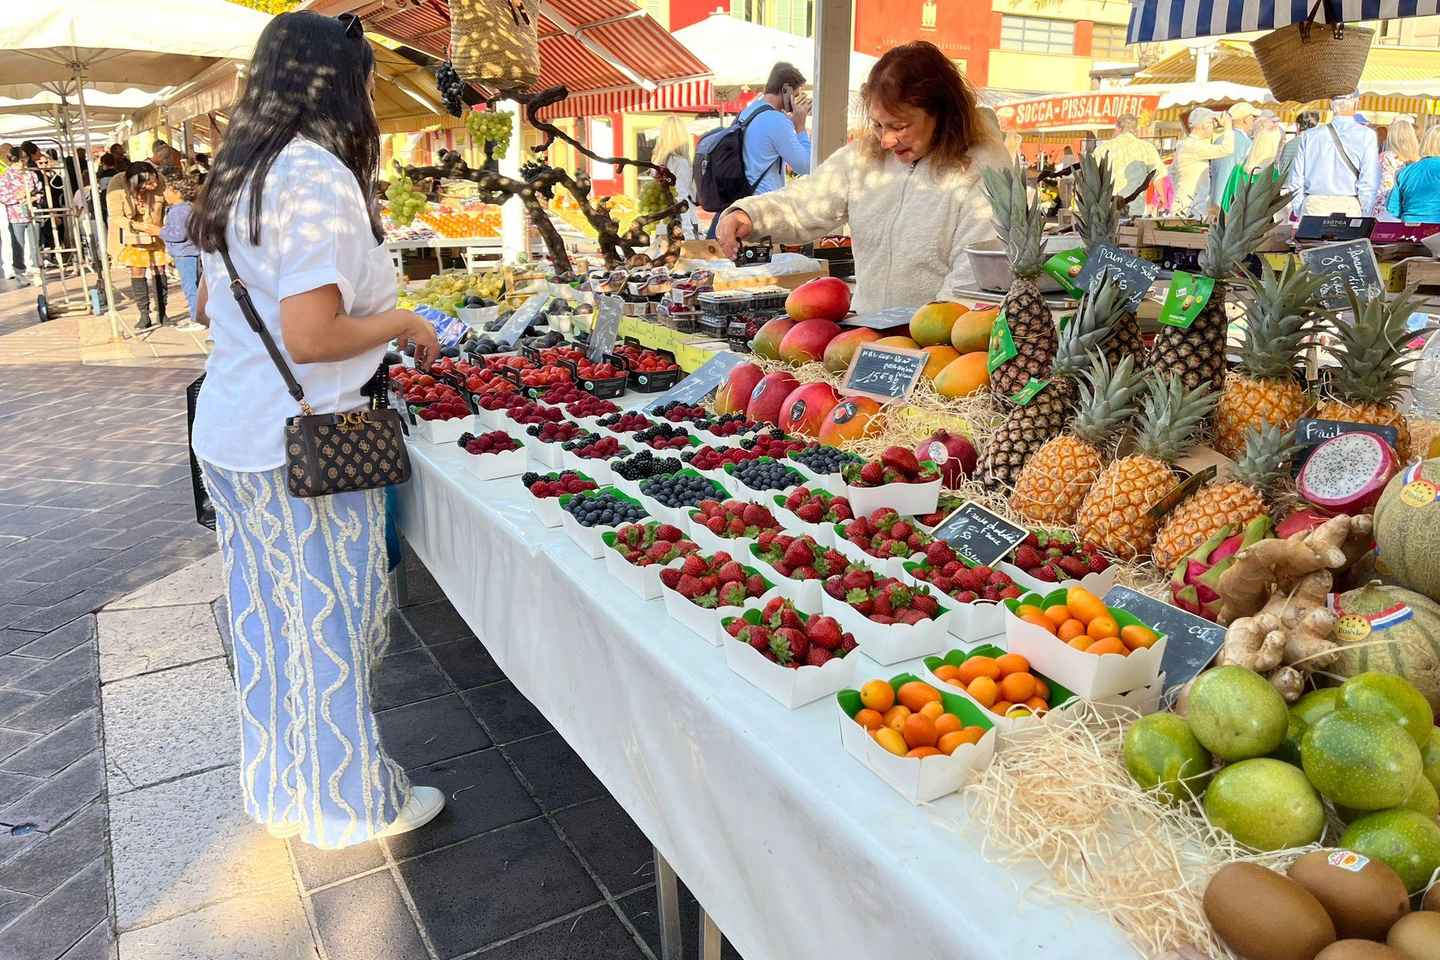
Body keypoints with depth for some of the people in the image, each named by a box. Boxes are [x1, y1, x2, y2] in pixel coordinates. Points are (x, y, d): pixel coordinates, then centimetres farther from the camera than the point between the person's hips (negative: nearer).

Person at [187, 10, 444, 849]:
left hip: (234, 436, 9)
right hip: (300, 448, -9)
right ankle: (350, 804, 23)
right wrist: (400, 322, -8)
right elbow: (308, 337, -25)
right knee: (331, 627, 5)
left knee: (269, 624, 18)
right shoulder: (319, 176, -18)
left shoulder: (241, 174, 11)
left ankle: (282, 793, 35)